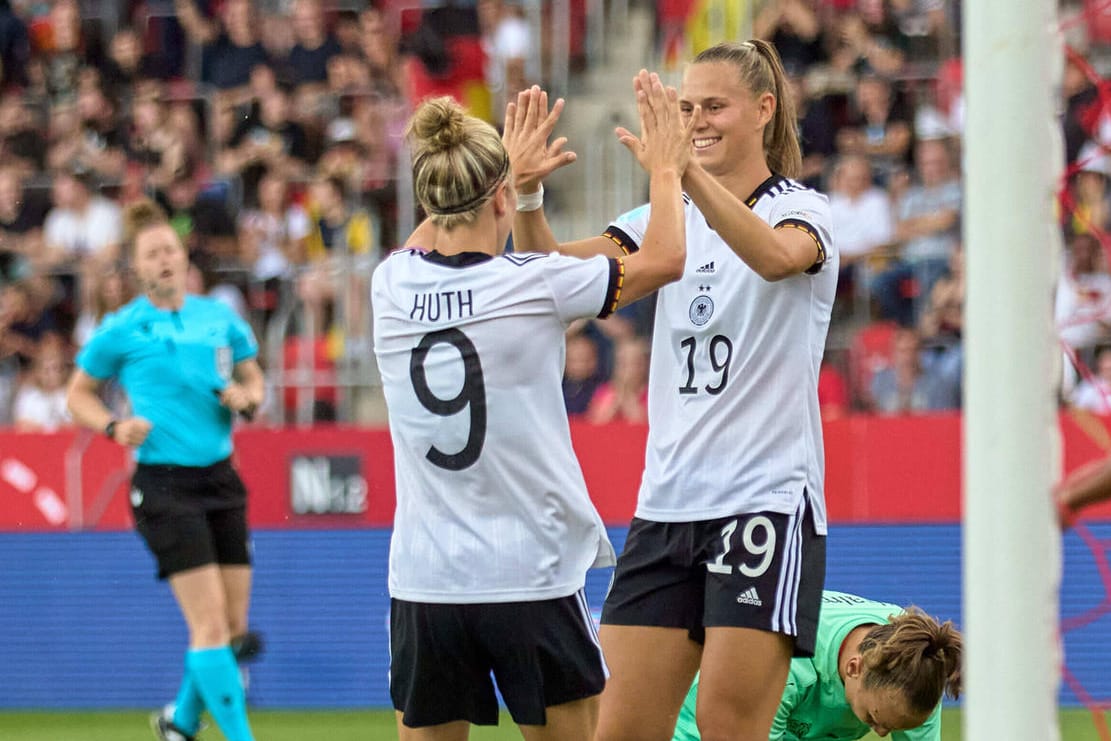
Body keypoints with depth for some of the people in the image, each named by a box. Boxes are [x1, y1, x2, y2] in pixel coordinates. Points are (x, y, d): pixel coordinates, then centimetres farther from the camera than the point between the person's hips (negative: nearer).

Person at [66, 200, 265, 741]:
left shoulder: (220, 319, 9)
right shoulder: (121, 330, -2)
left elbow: (253, 379, 22)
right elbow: (79, 395, 8)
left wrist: (245, 397, -1)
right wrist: (114, 427, -10)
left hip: (220, 479, 5)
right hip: (164, 486, -5)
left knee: (233, 625, 7)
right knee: (209, 624, -13)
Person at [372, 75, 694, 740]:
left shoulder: (392, 285, 0)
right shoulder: (532, 284, -11)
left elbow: (428, 245, 27)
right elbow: (664, 259, 4)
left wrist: (513, 171, 37)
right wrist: (666, 169, 20)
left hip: (424, 589, 3)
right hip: (533, 578, -3)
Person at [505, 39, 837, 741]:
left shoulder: (802, 209, -2)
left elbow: (775, 255, -28)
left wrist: (682, 169, -42)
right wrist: (528, 196, -20)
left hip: (767, 503, -5)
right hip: (665, 505, 5)